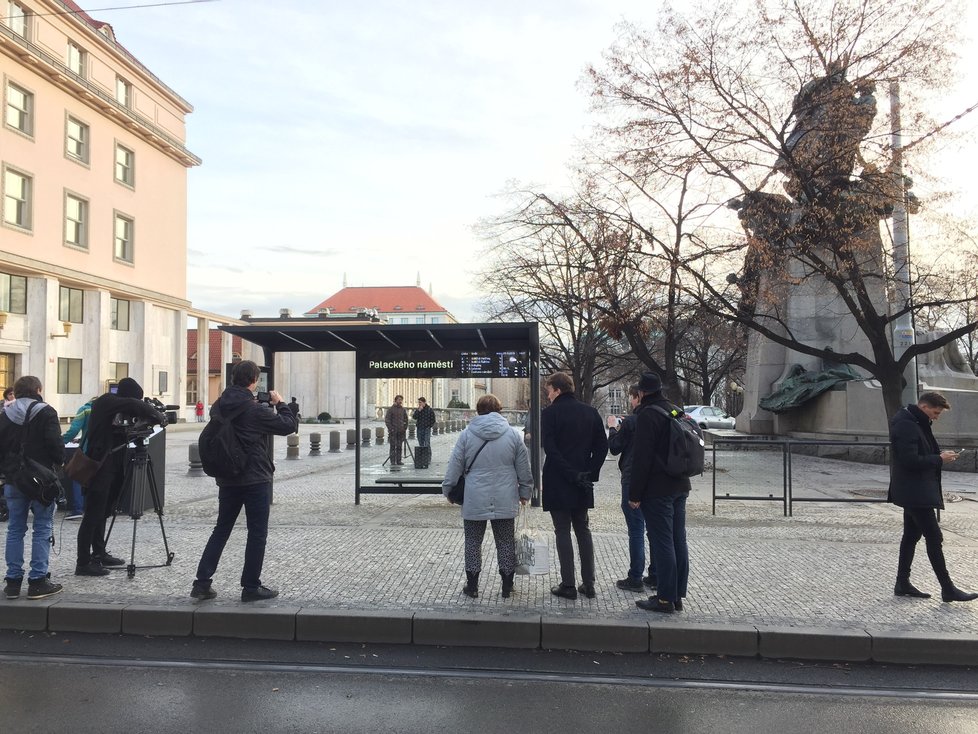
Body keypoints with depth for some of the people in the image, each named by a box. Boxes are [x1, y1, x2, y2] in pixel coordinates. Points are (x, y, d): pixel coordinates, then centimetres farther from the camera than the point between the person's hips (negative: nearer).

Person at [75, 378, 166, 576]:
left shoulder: (115, 408, 12)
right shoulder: (105, 402, -12)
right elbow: (133, 405, -25)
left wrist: (153, 417, -4)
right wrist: (158, 416, -17)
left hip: (110, 468, 9)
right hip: (99, 468, -9)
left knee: (101, 513, 16)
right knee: (93, 515, -6)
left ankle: (99, 554, 27)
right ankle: (83, 563, -2)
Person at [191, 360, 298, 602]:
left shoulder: (218, 407, 2)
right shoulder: (255, 410, -17)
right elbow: (289, 426, -11)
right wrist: (280, 404, 3)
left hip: (227, 479, 6)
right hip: (255, 480, -6)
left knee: (221, 529, 16)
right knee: (257, 534, 4)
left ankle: (202, 582, 14)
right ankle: (251, 587, 9)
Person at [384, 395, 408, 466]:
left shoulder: (403, 409, 10)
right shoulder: (391, 409, -3)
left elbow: (406, 420, 17)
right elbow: (387, 420, -4)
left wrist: (405, 428, 6)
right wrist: (390, 429, -11)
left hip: (401, 431, 4)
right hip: (393, 431, -4)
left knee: (400, 446, 4)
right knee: (393, 446, -5)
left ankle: (399, 460, 9)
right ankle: (392, 461, -3)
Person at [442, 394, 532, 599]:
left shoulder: (467, 434, -3)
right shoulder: (511, 434, 1)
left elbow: (454, 466, -1)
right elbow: (524, 468, 5)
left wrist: (448, 490, 12)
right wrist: (524, 492, 16)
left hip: (474, 501, -1)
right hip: (505, 501, 1)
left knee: (473, 542, 11)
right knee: (505, 542, 12)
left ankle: (472, 585, 17)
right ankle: (507, 586, 18)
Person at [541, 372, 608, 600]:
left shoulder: (550, 413, -9)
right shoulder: (590, 412, 6)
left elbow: (550, 449, -18)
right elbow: (602, 445, 3)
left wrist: (571, 474, -15)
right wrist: (590, 473, 1)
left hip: (558, 483, -5)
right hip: (583, 485, 5)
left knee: (563, 532, 3)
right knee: (583, 530, 15)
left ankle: (568, 585, 5)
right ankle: (588, 584, 16)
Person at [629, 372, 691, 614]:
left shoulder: (647, 415, -13)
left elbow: (641, 458, -18)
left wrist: (634, 494, -14)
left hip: (657, 490, -8)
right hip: (679, 487, 9)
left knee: (662, 544, -4)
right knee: (678, 541, 11)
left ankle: (665, 598, 1)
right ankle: (678, 596, 19)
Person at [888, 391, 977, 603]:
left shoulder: (917, 423, 14)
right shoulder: (905, 425, -20)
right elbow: (910, 461, -25)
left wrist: (939, 456, 8)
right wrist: (939, 459, -16)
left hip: (914, 491, 11)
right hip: (915, 492, -11)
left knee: (911, 534, 13)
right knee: (934, 537, -6)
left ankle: (902, 583, 19)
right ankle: (947, 589, 1)